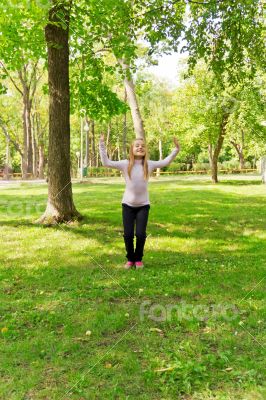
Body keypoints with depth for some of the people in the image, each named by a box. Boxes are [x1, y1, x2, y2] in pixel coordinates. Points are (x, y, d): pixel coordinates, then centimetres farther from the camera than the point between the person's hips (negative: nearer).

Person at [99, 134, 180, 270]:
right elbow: (106, 163, -11)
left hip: (143, 205, 1)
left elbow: (165, 162, 8)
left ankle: (138, 259, 21)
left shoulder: (149, 164, -3)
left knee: (141, 234, -3)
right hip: (128, 205, 0)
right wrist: (102, 145, -16)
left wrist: (176, 149, 0)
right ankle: (130, 259, 24)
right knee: (128, 234, 1)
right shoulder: (125, 164, -8)